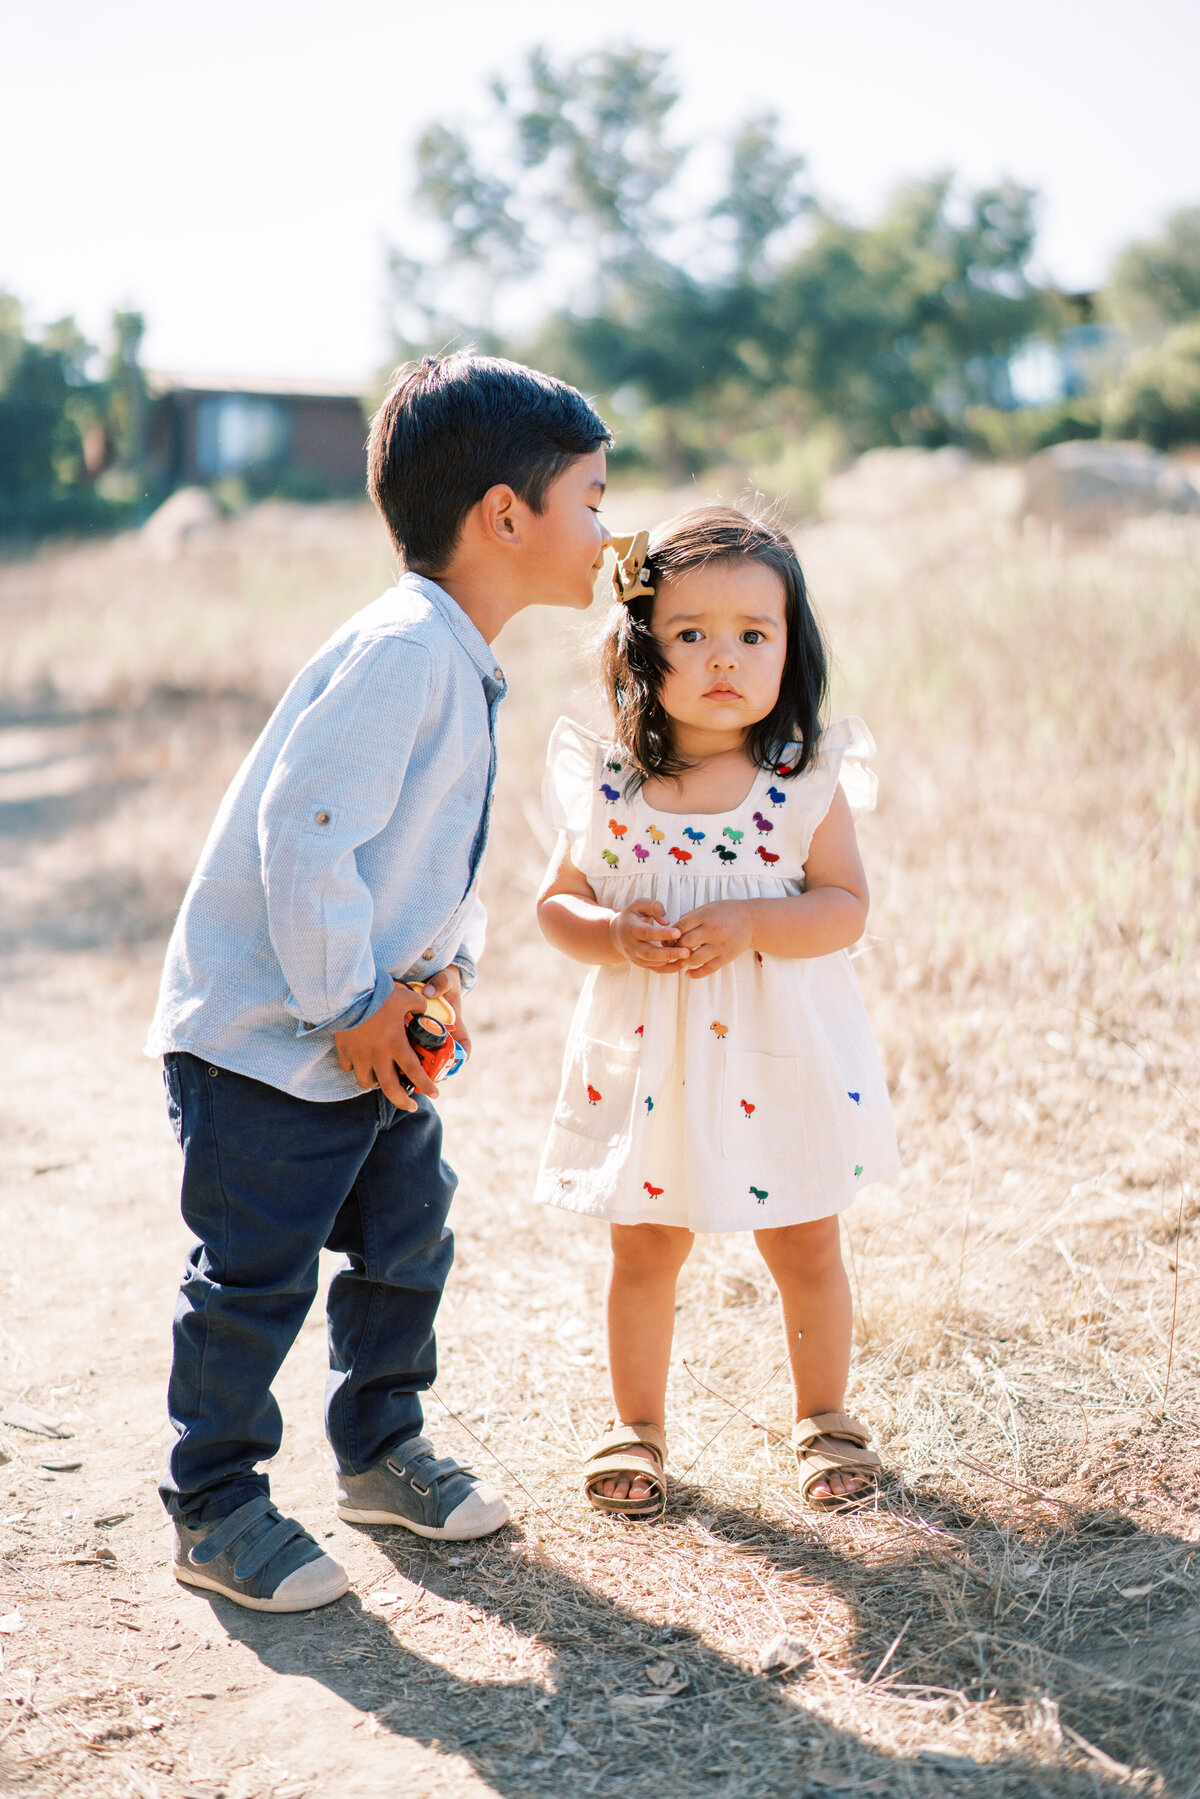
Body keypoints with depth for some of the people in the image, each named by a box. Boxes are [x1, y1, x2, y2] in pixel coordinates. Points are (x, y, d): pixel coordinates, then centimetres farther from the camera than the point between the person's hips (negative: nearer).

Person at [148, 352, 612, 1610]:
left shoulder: (467, 667, 7)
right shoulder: (402, 652, -24)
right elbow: (304, 835, -30)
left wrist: (446, 962, 0)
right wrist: (349, 1006, -21)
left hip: (375, 1035, 10)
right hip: (262, 1037, -10)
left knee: (408, 1239, 18)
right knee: (255, 1277, 1)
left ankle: (379, 1452, 38)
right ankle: (213, 1514, 19)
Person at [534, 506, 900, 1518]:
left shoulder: (808, 778, -7)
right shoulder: (607, 784, -4)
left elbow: (846, 904, -9)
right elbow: (557, 903, 2)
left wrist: (750, 922, -24)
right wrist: (614, 935, -18)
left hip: (784, 1056, -1)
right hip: (648, 1059, 1)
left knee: (806, 1247, 12)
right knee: (645, 1251, 12)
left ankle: (824, 1417, 33)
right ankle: (637, 1426, 31)